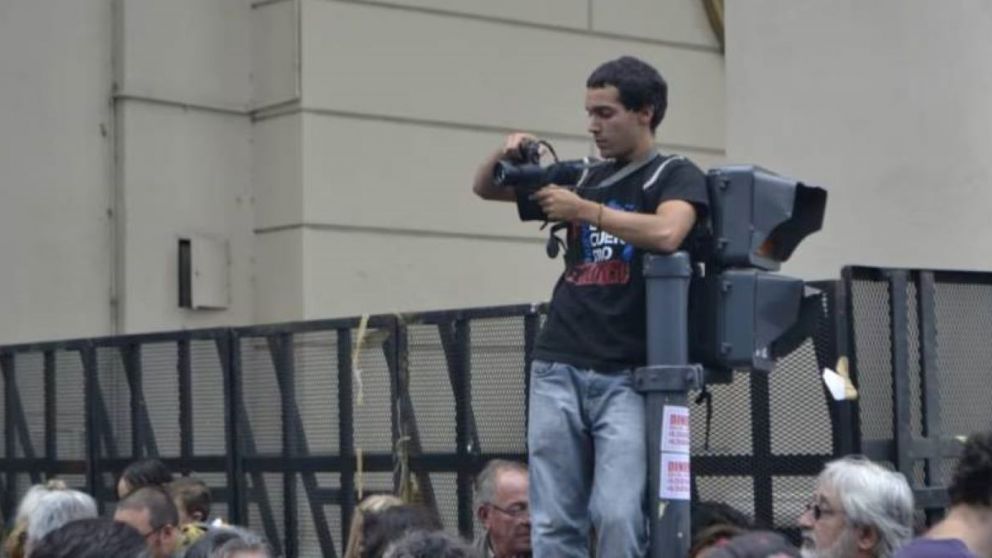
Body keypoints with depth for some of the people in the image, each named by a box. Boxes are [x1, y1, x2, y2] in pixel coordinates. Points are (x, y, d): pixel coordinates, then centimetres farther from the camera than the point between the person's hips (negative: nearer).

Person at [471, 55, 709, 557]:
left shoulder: (676, 176, 4)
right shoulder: (585, 178, 18)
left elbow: (666, 234, -19)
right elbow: (484, 189, 26)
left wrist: (584, 211, -13)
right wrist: (505, 153, 5)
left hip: (627, 377, -5)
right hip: (558, 370, 5)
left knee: (618, 516, -17)